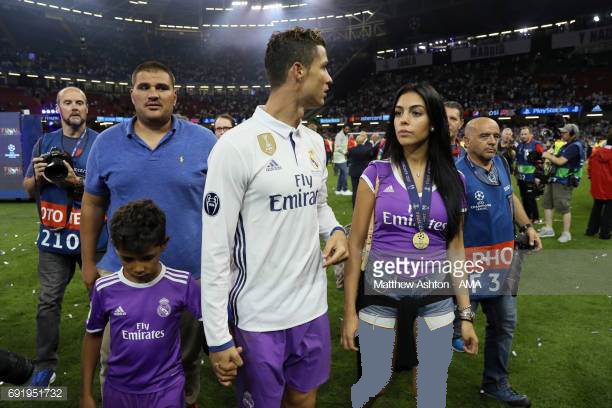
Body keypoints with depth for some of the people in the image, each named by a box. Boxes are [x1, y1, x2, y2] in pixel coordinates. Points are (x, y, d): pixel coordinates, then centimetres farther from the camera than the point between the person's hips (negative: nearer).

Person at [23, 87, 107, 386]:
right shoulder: (44, 143, 8)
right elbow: (29, 189, 11)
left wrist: (78, 182, -23)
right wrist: (38, 177, -10)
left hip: (93, 237, -2)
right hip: (54, 236, 3)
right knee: (48, 301, 8)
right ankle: (45, 365, 22)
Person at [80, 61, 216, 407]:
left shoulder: (204, 141, -5)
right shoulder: (107, 143, 0)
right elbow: (93, 204, 8)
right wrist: (88, 262, 10)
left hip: (191, 274, -1)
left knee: (186, 360, 19)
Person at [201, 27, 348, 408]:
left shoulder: (315, 142, 6)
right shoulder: (237, 145, -17)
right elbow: (215, 248, -16)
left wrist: (335, 230, -3)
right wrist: (218, 337, -14)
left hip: (313, 308, 7)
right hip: (259, 318, -6)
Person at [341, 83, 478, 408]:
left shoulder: (452, 180, 2)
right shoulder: (377, 173, -6)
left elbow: (455, 249, 7)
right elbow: (355, 244, -5)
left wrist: (466, 313, 6)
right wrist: (349, 310, -6)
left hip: (436, 304, 3)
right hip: (380, 301, -2)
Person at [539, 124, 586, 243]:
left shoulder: (575, 146, -17)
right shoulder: (567, 145, 15)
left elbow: (560, 161, -22)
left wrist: (548, 156, -7)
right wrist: (550, 156, 3)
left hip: (564, 181, -10)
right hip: (555, 179, 10)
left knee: (564, 207, -3)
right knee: (547, 203, 14)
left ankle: (566, 233, 7)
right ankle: (548, 229, 23)